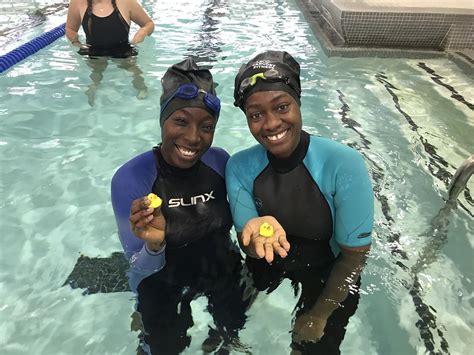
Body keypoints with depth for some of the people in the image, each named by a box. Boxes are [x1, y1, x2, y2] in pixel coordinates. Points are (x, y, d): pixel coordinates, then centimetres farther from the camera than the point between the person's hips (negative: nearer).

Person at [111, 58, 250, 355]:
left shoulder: (221, 161, -20)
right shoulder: (130, 179, -28)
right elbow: (140, 270, -23)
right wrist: (154, 245, -44)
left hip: (225, 274, 3)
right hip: (163, 287, -2)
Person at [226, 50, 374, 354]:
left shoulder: (344, 165, -29)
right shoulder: (240, 167, -19)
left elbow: (355, 254, -18)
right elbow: (247, 246, -15)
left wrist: (319, 315, -10)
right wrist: (256, 234, -39)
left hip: (329, 277, -1)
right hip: (266, 271, 2)